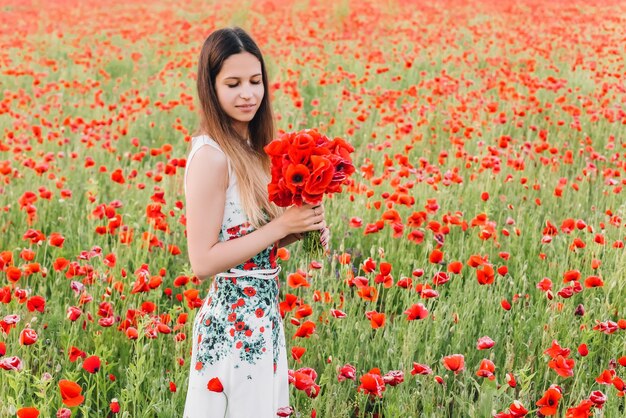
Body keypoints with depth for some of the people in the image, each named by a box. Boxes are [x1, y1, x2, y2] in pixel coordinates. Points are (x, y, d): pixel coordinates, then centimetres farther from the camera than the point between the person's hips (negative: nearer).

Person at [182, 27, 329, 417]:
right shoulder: (210, 155, -18)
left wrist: (300, 228, -2)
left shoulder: (251, 147, 7)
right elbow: (203, 261, -20)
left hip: (264, 313, 9)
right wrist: (281, 226, -20)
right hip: (233, 322, -9)